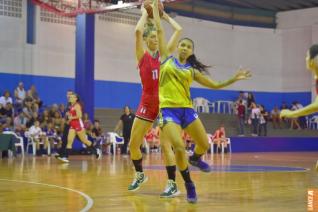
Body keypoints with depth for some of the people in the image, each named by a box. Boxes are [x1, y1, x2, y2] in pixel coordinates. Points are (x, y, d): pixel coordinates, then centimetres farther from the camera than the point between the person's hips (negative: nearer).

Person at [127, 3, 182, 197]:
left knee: (166, 143, -11)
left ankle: (172, 184, -7)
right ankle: (140, 175, 29)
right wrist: (145, 14, 2)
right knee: (133, 144, 5)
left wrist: (165, 16, 14)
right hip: (147, 103, 1)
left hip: (165, 102, -1)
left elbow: (179, 30, 5)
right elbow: (138, 31, -12)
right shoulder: (142, 55, 3)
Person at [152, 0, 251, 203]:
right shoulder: (167, 58, 8)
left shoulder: (192, 70, 13)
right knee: (179, 147, -21)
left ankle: (195, 159, 42)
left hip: (187, 109, 4)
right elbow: (160, 31, 10)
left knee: (204, 144, 3)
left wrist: (234, 79, 5)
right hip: (168, 109, -4)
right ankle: (189, 184, 2)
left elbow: (215, 85, 16)